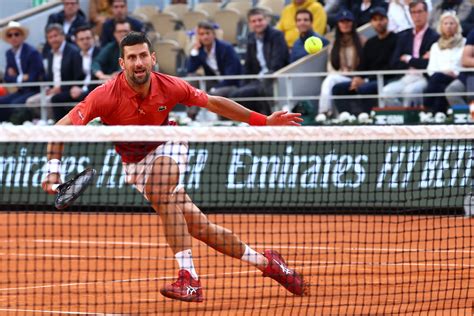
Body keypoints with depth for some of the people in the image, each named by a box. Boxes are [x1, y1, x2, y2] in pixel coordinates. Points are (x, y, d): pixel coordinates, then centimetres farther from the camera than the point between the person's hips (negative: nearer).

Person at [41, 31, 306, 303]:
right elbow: (62, 128, -20)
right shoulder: (106, 96, -26)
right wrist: (54, 169, -34)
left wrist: (264, 121, -5)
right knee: (195, 224, -12)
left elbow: (214, 103, -4)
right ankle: (264, 261, 1)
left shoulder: (171, 87, -20)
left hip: (168, 148, 0)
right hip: (136, 163, 1)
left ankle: (190, 279, -30)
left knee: (159, 191, -34)